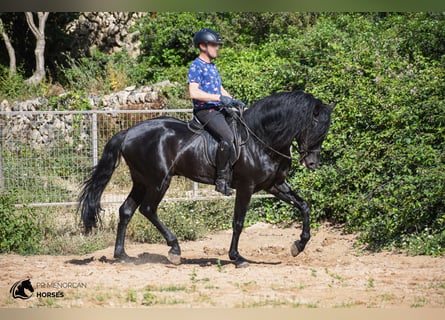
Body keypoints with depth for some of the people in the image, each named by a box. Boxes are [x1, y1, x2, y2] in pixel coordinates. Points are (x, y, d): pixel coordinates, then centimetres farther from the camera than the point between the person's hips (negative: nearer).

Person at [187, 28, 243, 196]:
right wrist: (219, 98, -22)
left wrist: (233, 101, 11)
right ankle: (222, 179, -22)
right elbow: (194, 92, -21)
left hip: (218, 109, 10)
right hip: (205, 111, -10)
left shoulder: (213, 67, 20)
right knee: (228, 137, -29)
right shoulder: (197, 66, -9)